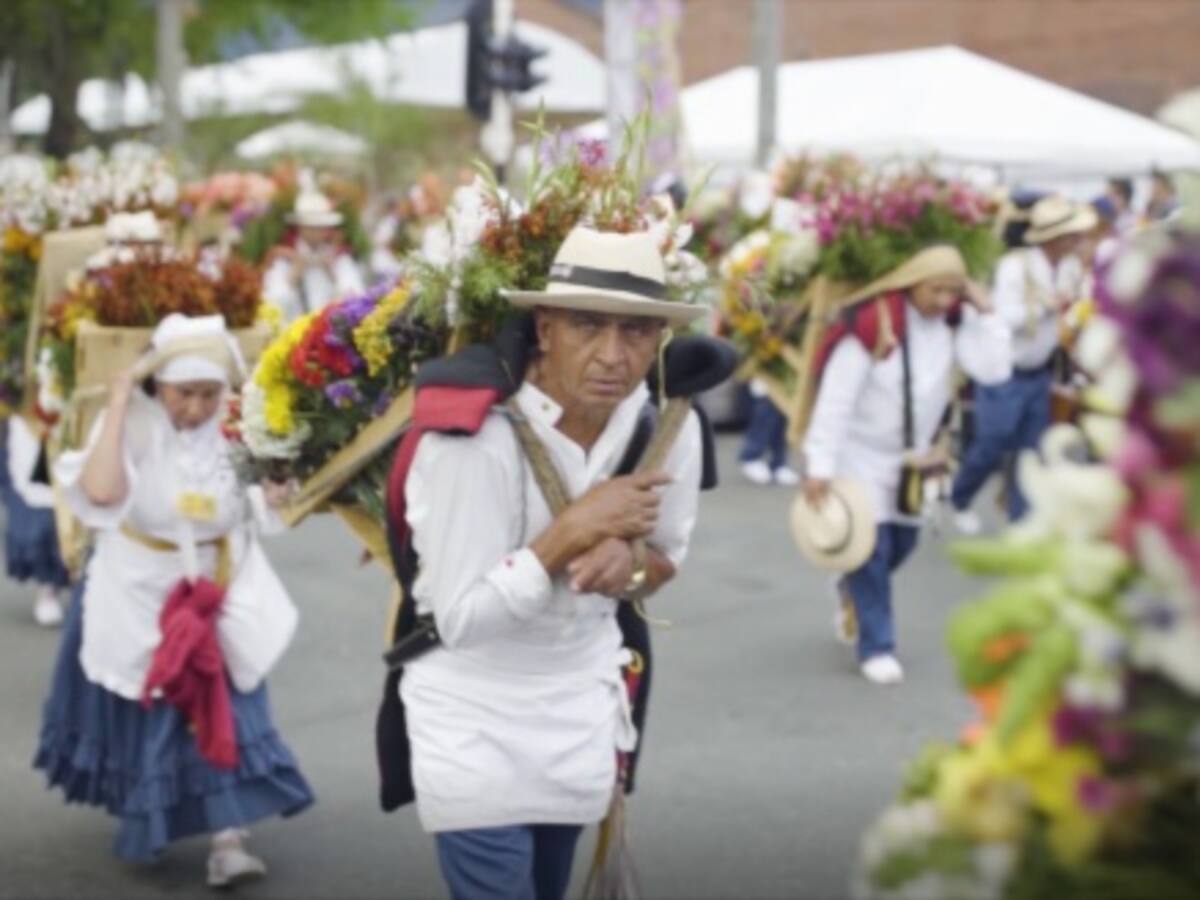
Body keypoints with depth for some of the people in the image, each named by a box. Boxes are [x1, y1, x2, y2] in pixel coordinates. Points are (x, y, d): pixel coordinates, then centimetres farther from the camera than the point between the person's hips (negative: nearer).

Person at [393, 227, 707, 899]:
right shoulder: (475, 438, -29)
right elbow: (460, 620, -25)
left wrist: (627, 556, -17)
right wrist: (572, 531, -31)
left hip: (580, 708, 6)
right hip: (475, 720, -5)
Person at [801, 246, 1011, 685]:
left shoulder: (953, 322, -8)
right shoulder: (872, 324, -25)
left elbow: (994, 370, -18)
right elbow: (835, 399, -24)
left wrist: (985, 313, -21)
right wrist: (819, 466, -26)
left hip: (911, 457, 6)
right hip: (860, 455, -6)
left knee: (901, 543, 16)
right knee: (870, 549, -5)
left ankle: (852, 592, 46)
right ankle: (876, 646, 8)